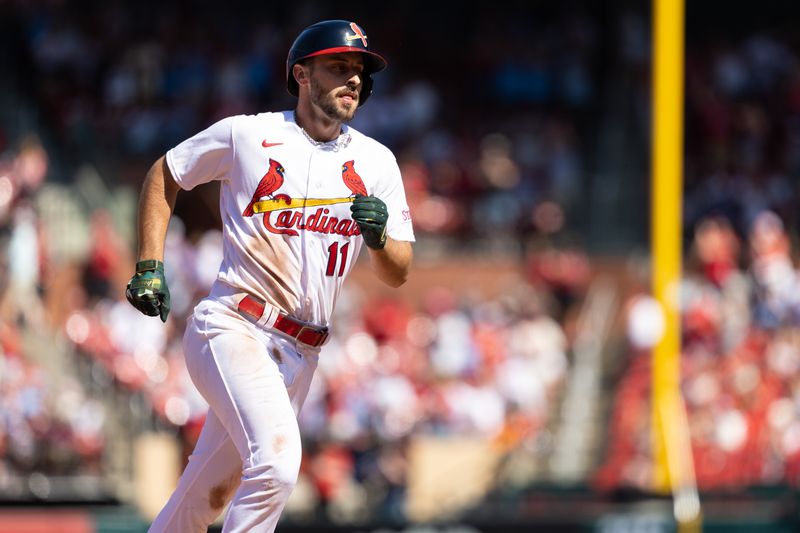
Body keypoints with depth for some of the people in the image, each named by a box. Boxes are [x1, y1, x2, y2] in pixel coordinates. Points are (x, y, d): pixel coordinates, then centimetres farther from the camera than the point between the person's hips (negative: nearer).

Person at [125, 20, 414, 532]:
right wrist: (150, 266, 5)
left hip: (299, 355, 5)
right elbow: (163, 176, 15)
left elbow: (398, 274, 8)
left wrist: (379, 238, -15)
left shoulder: (375, 162, 10)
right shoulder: (247, 135, 0)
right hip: (232, 330, -5)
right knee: (277, 461, -26)